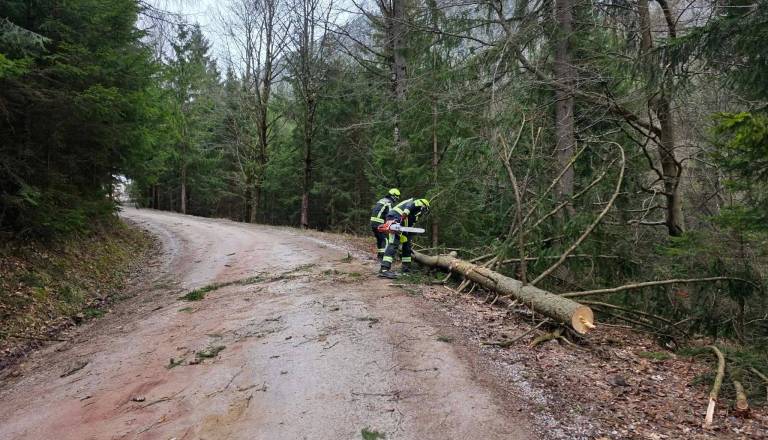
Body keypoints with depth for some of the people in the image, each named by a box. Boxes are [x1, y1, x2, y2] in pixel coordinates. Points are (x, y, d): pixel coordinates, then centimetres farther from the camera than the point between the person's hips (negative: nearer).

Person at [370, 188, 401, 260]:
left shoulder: (381, 200, 20)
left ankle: (379, 255, 22)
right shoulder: (389, 203, -7)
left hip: (373, 221, 9)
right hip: (380, 224, -9)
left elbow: (372, 211, 23)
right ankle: (383, 256, -17)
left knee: (379, 239, 18)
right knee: (385, 239, -9)